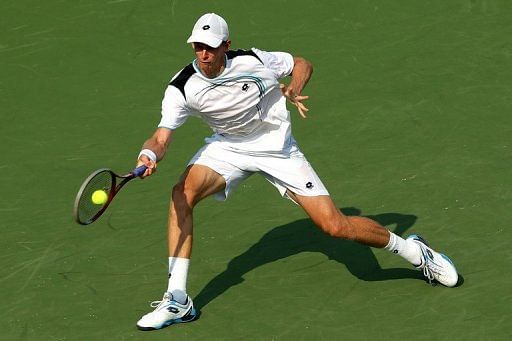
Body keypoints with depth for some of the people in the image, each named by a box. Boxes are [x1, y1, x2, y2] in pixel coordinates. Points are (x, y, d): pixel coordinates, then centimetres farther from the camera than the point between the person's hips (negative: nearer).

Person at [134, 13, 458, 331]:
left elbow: (302, 63, -4)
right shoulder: (182, 88, -19)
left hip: (278, 149, -2)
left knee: (335, 226, -10)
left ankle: (413, 250, 16)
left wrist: (294, 91, -24)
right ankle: (178, 300, -22)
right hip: (227, 147, 2)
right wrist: (149, 155, -49)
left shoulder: (252, 61, -22)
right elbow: (162, 137, -26)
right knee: (182, 193, -26)